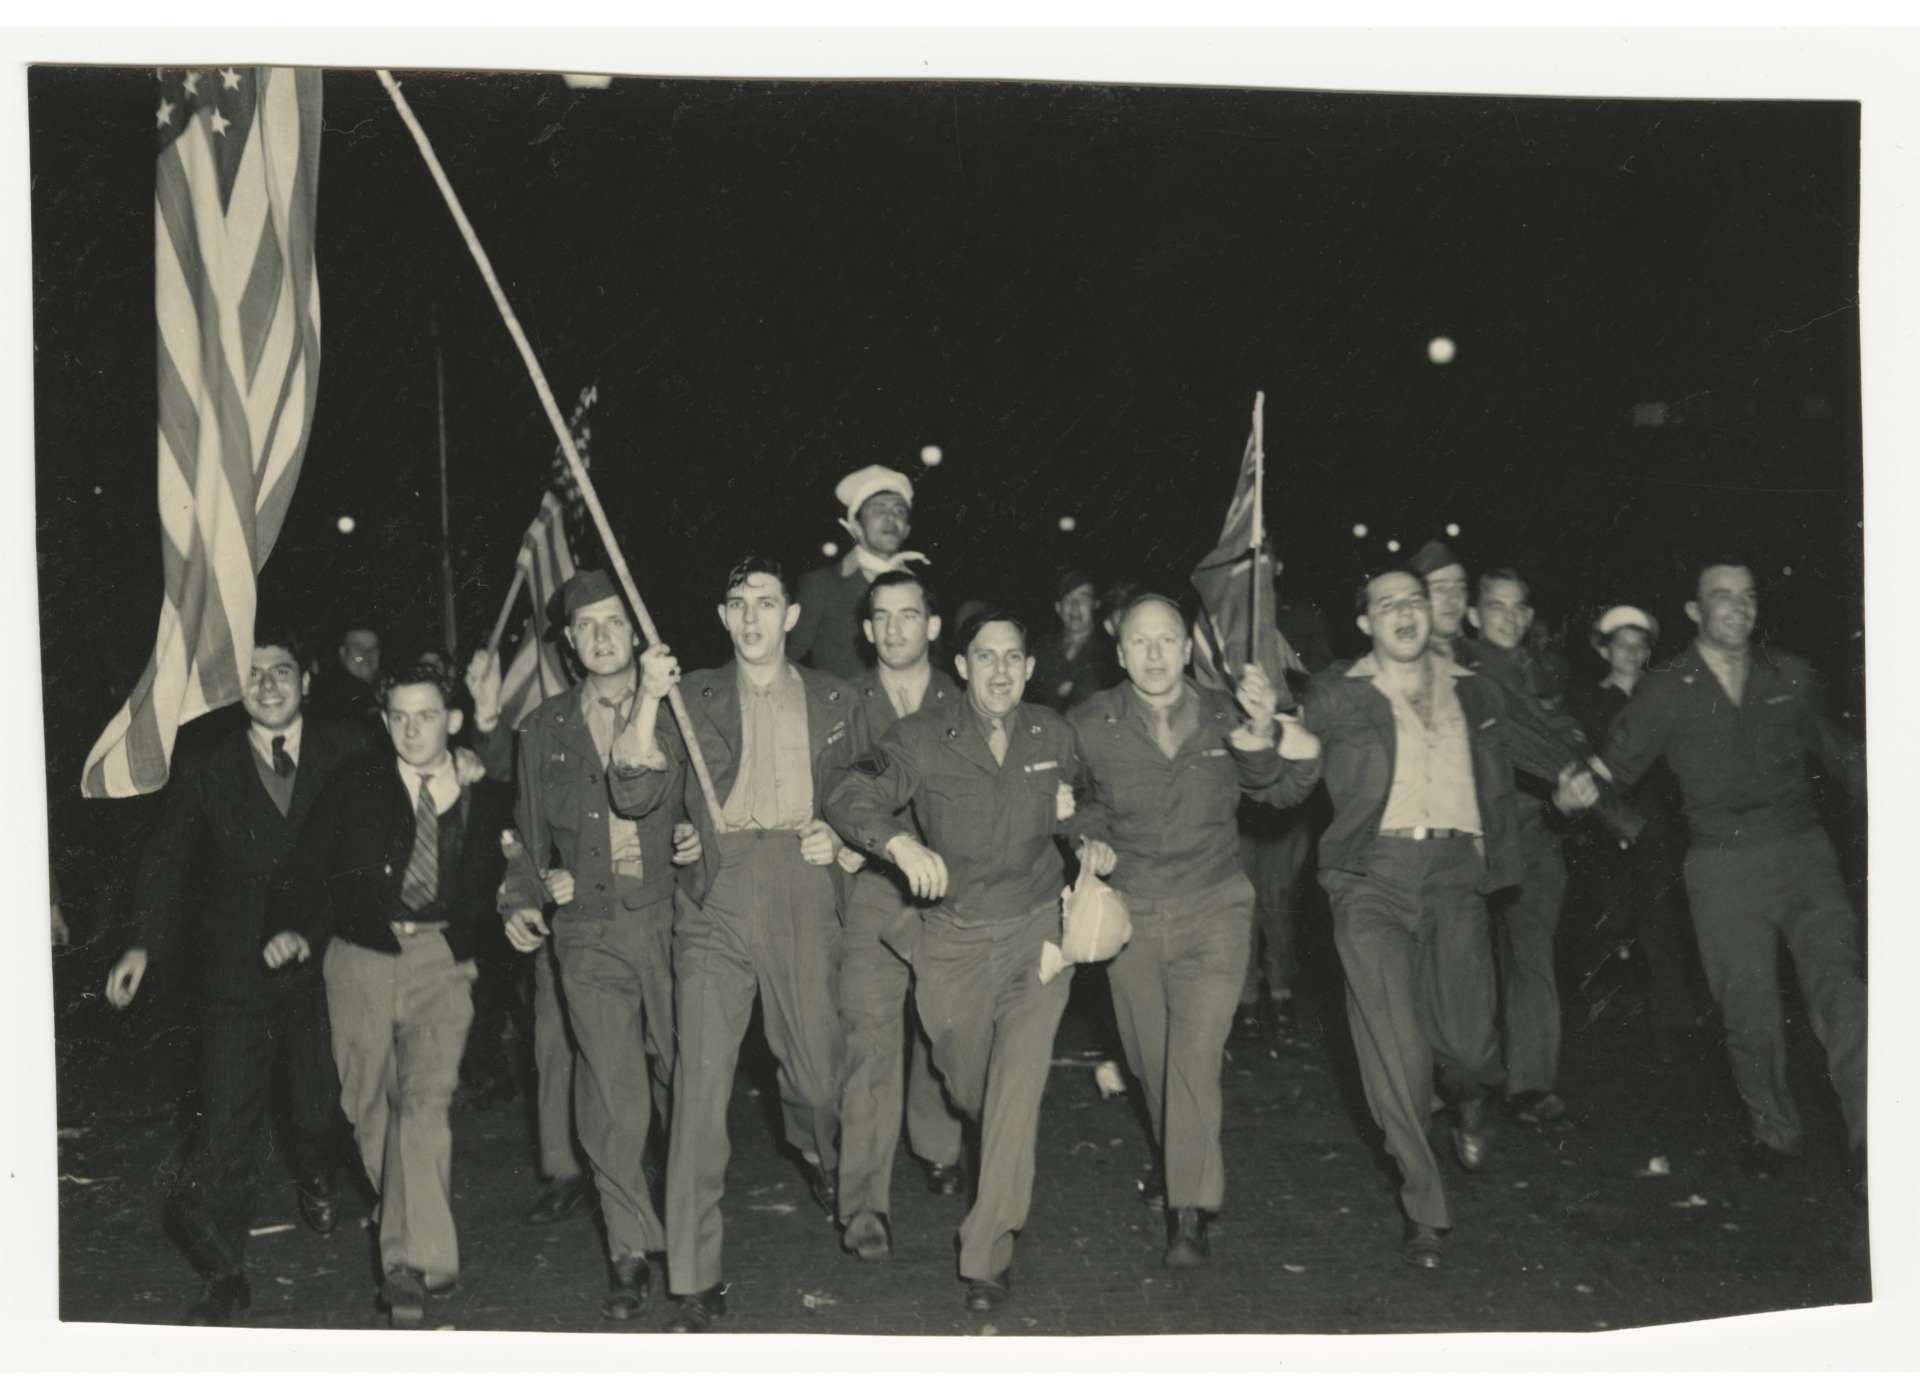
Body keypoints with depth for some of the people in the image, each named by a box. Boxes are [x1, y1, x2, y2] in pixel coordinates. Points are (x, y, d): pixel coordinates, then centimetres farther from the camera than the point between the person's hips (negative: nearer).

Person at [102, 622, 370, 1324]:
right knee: (227, 1127, -1)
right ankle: (225, 1278, 13)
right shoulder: (204, 768, 4)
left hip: (325, 967, 0)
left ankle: (317, 1180, 43)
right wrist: (145, 943, -8)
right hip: (238, 972, 0)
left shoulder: (349, 752, 1)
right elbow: (168, 862, 3)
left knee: (322, 1111, 7)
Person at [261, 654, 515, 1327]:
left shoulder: (485, 794, 6)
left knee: (426, 1100, -16)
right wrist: (292, 928, -12)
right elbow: (308, 862, 2)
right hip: (360, 955, 1)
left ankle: (412, 1261, -16)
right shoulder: (357, 782, 4)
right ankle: (422, 1251, 25)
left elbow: (496, 877, 16)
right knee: (370, 1107, 8)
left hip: (442, 958, -1)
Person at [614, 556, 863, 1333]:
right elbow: (633, 796, -3)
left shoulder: (834, 701, 12)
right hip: (717, 900, -1)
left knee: (818, 1071, 8)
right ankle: (697, 1282, 1)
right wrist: (645, 709, -16)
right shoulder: (692, 698, 7)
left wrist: (839, 835, 1)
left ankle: (815, 1150, 47)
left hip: (803, 896, 1)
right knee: (700, 1084, -7)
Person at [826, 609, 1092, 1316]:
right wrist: (901, 843, -36)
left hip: (1036, 933, 1)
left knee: (1016, 1091, -10)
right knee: (967, 1089, 14)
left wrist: (1087, 839, 2)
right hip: (954, 938, 0)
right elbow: (849, 798, -19)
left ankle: (988, 1253, 0)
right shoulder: (923, 738, -10)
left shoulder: (1053, 734, 0)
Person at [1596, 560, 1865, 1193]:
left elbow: (1835, 750, 21)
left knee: (1837, 984, -16)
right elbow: (1614, 768, 4)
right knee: (1748, 1012, 4)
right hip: (1721, 866, -1)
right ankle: (1775, 1132, 23)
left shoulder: (1790, 676, 8)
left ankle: (1869, 1140, -15)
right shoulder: (1665, 692, 2)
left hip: (1800, 849, 1)